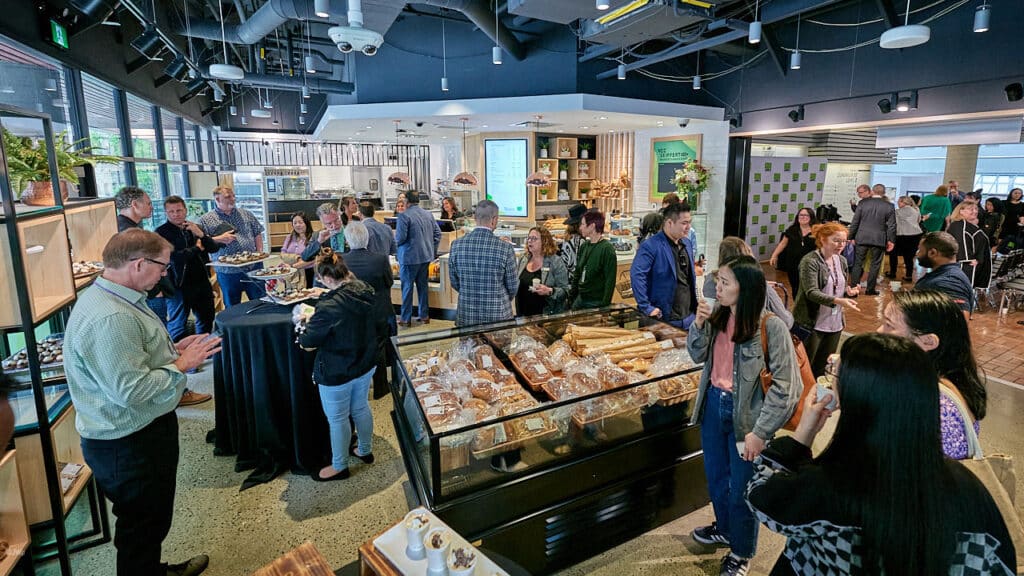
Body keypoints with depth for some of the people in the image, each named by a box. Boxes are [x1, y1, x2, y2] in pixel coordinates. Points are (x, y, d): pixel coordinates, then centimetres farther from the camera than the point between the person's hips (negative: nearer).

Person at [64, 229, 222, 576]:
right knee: (143, 525, 11)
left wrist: (173, 349, 5)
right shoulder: (109, 319, -30)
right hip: (130, 444, -11)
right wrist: (181, 364, -20)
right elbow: (131, 390, -32)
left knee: (154, 517, 28)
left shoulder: (112, 299, 4)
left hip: (142, 431, 11)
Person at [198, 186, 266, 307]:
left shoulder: (245, 214, 9)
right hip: (228, 272, -2)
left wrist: (259, 253, 0)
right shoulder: (206, 220, -1)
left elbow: (257, 233, 11)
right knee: (233, 308, 12)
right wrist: (219, 239, -16)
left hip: (254, 267, 2)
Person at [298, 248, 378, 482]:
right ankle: (365, 450, 46)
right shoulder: (365, 290, -8)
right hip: (365, 364, 7)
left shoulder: (330, 307, -30)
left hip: (337, 373, -7)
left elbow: (307, 344, -19)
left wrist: (308, 322, -1)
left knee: (337, 419, 14)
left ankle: (339, 466, 33)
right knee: (361, 408, 25)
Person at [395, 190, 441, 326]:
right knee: (423, 285, 15)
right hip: (426, 256, 6)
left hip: (409, 257, -6)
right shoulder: (429, 215, 6)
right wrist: (433, 251, 17)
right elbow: (437, 233, 10)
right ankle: (424, 316, 20)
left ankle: (406, 318, 10)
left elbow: (400, 238, -19)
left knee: (407, 287, 4)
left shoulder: (404, 216, -14)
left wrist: (394, 243, 3)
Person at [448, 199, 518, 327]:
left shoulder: (456, 245, -7)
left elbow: (454, 282, 4)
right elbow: (512, 286, -3)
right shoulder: (505, 248, -14)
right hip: (498, 316, -2)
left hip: (466, 316, 2)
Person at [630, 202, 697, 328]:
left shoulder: (687, 244, 9)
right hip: (663, 320, -7)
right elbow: (636, 274, -25)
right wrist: (646, 307, -25)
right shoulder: (651, 246, -15)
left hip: (689, 318, 7)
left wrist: (695, 303, 15)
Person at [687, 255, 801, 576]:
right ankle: (725, 529, 50)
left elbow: (785, 385, -18)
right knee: (716, 477, 23)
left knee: (742, 488, 13)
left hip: (746, 415, -5)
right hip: (714, 405, 6)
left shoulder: (771, 327, -21)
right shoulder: (719, 316, -3)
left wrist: (760, 432, -18)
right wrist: (699, 326, -11)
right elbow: (698, 356, 8)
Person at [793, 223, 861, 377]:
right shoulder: (810, 261, -14)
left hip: (835, 324, 7)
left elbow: (844, 288, 18)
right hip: (811, 324, -7)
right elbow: (811, 292, -23)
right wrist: (837, 301, -36)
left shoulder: (842, 261, 9)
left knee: (823, 368, 16)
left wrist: (850, 292, -5)